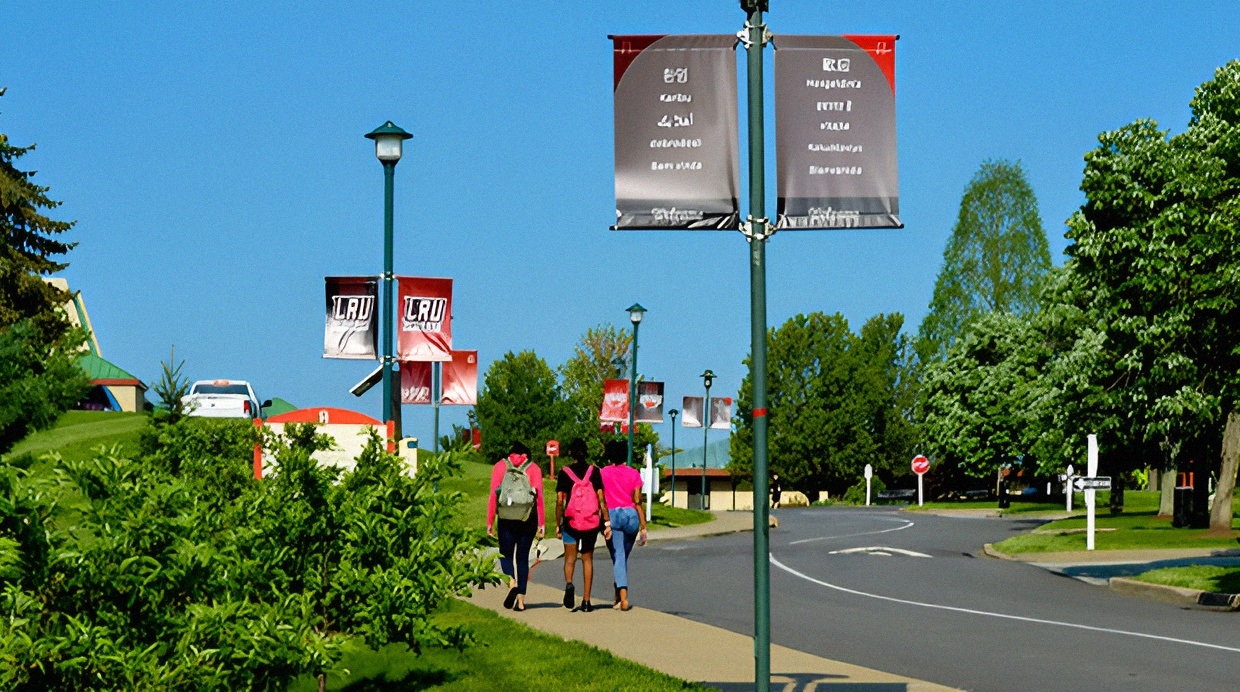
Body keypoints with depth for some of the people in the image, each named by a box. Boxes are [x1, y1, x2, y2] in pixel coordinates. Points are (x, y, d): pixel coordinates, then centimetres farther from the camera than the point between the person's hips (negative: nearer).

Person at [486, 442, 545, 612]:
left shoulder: (500, 466, 7)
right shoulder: (534, 468, 7)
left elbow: (493, 495, -1)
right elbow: (539, 496, -3)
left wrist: (489, 522, -1)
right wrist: (541, 523, -4)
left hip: (506, 519, -1)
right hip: (528, 519, 1)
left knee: (506, 554, 12)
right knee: (523, 557, 10)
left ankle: (512, 582, -18)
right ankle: (521, 599, 5)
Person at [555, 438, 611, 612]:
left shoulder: (564, 472, -2)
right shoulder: (594, 471, 0)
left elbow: (560, 501, -3)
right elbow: (601, 499, -4)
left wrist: (558, 525, 4)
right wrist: (607, 522, -1)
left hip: (571, 521, -1)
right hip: (592, 521, 1)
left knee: (570, 558, 9)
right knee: (587, 559, 11)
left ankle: (568, 583, -22)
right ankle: (586, 601, 10)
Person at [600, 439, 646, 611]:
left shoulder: (603, 473, 1)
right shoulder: (634, 474, 5)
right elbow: (638, 501, 2)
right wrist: (643, 526, 4)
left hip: (611, 515, -2)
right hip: (631, 515, 2)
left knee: (618, 558, -5)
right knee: (624, 557, 16)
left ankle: (623, 598, -21)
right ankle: (619, 597, 22)